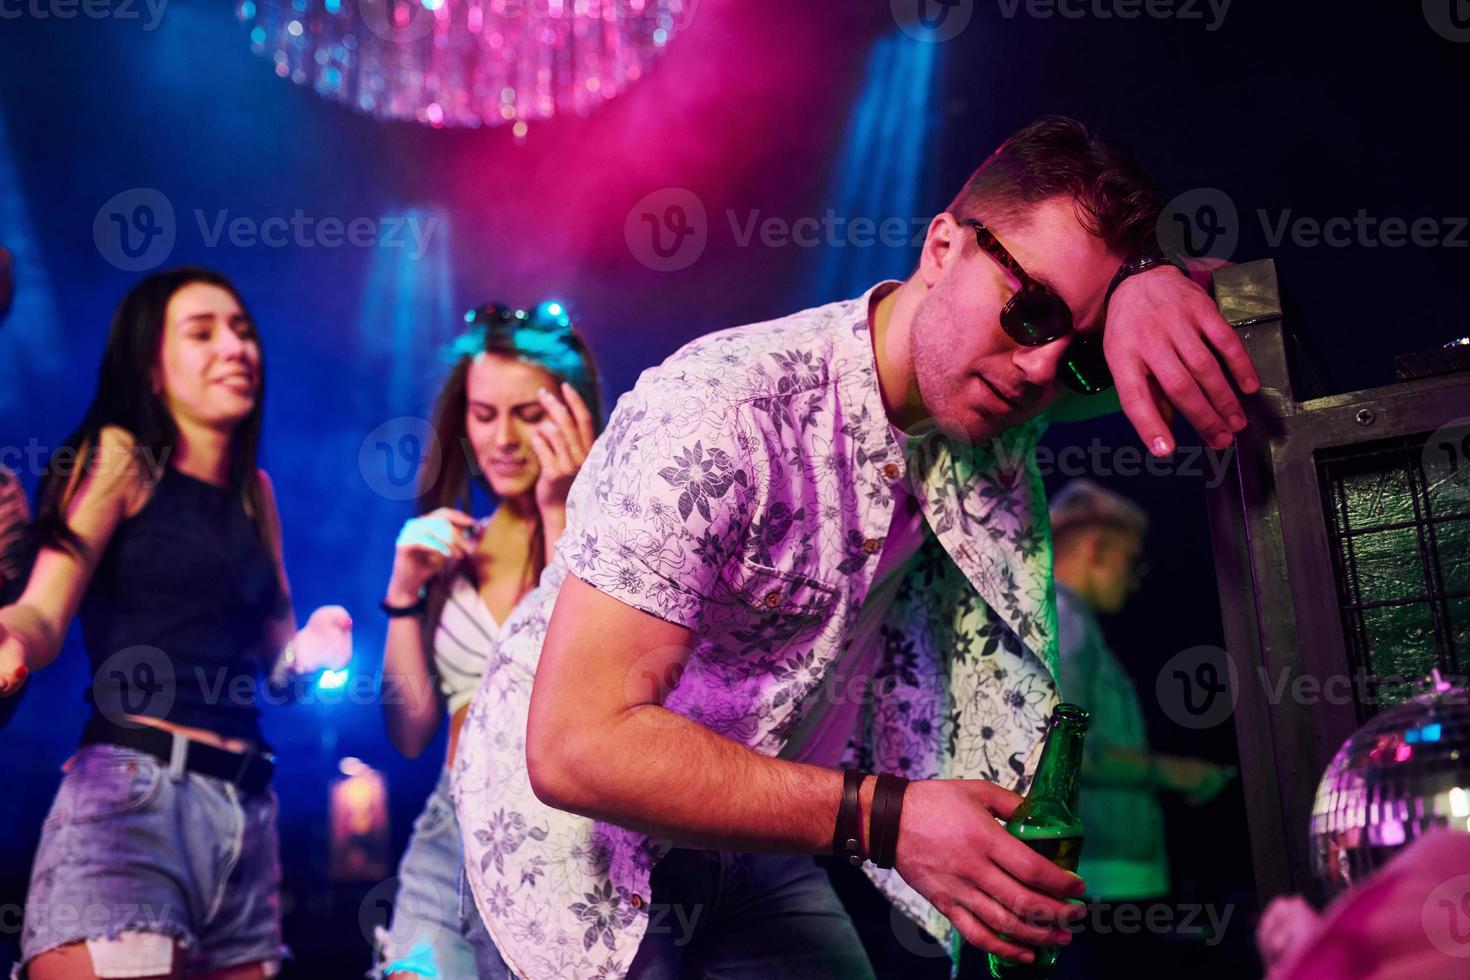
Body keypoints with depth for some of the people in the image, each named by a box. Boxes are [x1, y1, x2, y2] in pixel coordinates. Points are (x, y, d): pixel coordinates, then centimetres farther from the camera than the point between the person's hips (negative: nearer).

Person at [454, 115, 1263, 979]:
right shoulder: (720, 418, -33)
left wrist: (1150, 284, -27)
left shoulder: (975, 380, -10)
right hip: (582, 834, -5)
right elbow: (578, 745, -35)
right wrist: (885, 819, -38)